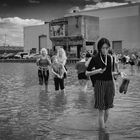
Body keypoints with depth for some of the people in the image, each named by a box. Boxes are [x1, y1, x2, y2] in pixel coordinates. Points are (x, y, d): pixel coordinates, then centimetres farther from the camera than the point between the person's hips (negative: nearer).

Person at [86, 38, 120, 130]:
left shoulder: (110, 58, 5)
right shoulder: (95, 59, -7)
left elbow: (111, 73, 13)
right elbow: (87, 73, -2)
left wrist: (114, 87, 13)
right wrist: (97, 71, -19)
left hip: (109, 85, 4)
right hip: (100, 85, -4)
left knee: (107, 111, 11)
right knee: (101, 111, -2)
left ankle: (104, 126, 27)